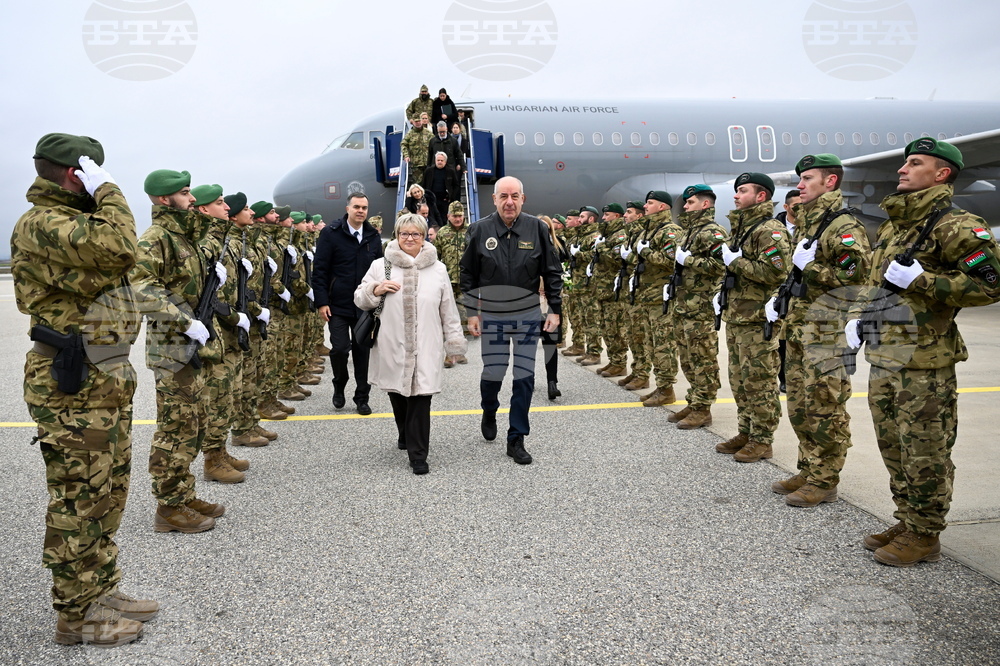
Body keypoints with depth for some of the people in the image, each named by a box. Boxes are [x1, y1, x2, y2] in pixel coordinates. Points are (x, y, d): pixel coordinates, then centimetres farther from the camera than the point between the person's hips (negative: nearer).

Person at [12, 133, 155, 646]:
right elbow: (118, 250, -29)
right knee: (79, 499, 0)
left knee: (107, 492, 17)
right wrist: (108, 192, -16)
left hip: (107, 378, 10)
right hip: (72, 388, -10)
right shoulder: (41, 223, -14)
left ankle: (101, 590, 30)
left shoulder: (76, 219, 18)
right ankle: (76, 615, 13)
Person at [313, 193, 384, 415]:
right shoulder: (331, 233, -4)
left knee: (363, 351, 7)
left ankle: (362, 397, 18)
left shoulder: (374, 236, 8)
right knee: (339, 348, -7)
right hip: (338, 304, -3)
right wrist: (321, 302, -11)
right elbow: (319, 270, -5)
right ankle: (339, 386, 22)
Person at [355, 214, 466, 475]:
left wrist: (454, 341, 9)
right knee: (398, 396, 12)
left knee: (420, 399, -6)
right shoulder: (380, 266, 6)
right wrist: (375, 290, -10)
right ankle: (406, 435, 38)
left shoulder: (438, 269, 8)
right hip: (392, 348, 1)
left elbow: (448, 310, 10)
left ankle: (418, 455, 1)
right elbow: (359, 300, 10)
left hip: (425, 348, -1)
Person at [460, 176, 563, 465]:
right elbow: (469, 275, 2)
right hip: (492, 316, 0)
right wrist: (472, 313, 0)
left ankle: (516, 439, 15)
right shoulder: (480, 230, -4)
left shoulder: (536, 228, -4)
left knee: (524, 376, 3)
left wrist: (555, 310, -2)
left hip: (528, 315, 0)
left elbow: (552, 272, 1)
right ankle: (489, 414, 39)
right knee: (492, 373, 6)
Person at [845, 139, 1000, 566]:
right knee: (893, 447, 17)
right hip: (883, 357, 9)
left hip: (925, 361, -9)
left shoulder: (955, 225, -10)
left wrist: (921, 281, -21)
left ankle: (924, 535, 15)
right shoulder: (892, 225, 16)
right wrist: (861, 318, 15)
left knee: (925, 452, 1)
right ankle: (907, 522, 31)